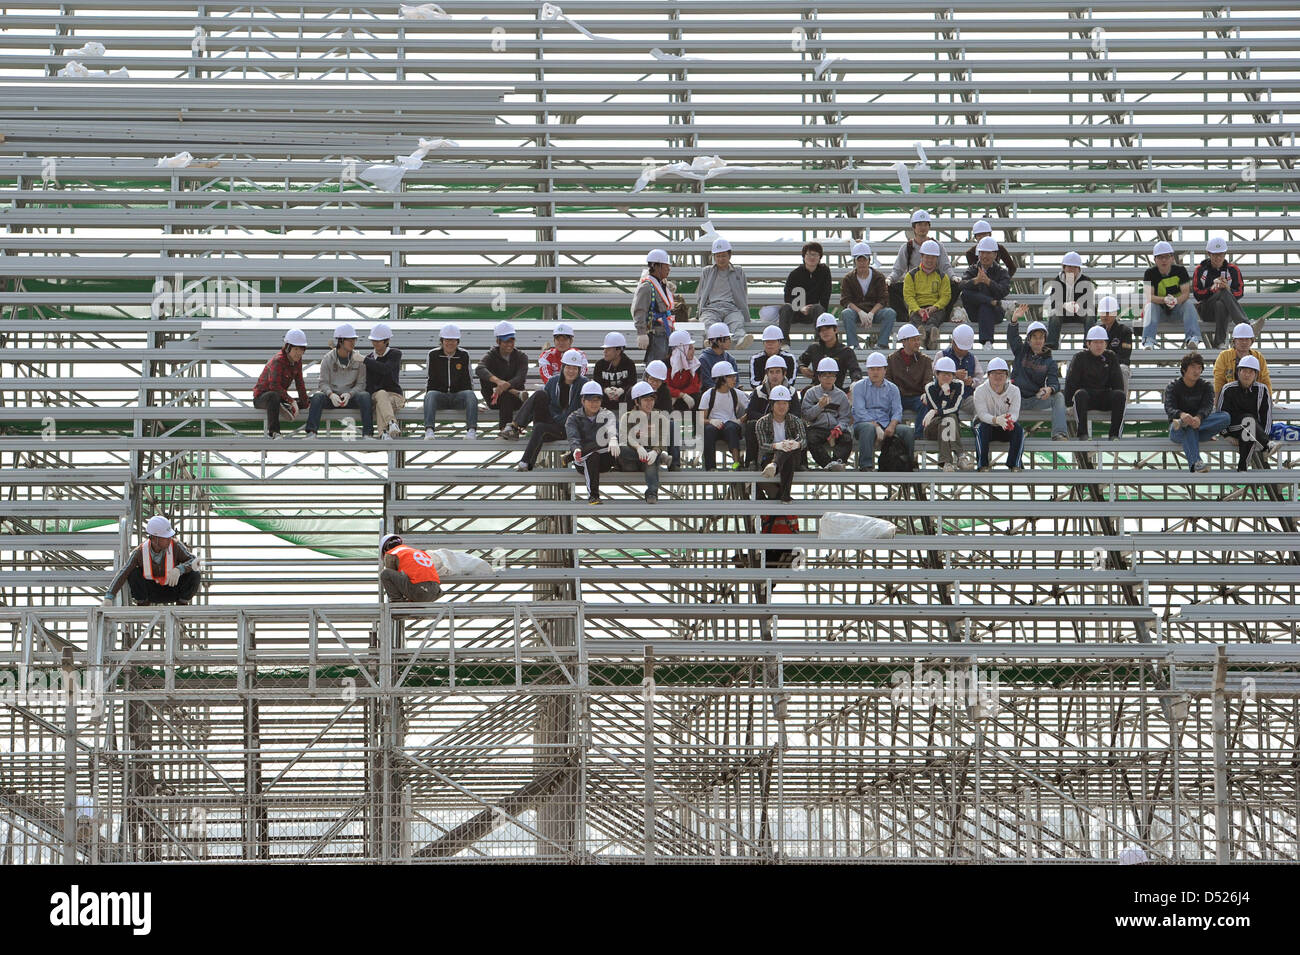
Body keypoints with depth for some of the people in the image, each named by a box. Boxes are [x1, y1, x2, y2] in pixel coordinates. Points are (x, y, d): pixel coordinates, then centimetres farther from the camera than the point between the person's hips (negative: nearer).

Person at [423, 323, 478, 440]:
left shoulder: (464, 355, 7)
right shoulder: (433, 355, 6)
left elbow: (467, 380, 8)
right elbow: (431, 380, 6)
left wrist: (468, 398, -7)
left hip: (458, 395, 0)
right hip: (439, 394, 0)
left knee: (471, 395, -32)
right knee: (430, 395, -34)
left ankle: (471, 430, -45)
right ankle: (429, 430, -51)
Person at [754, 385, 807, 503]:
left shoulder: (795, 421, 7)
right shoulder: (762, 422, 2)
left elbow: (804, 441, -10)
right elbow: (763, 445, -12)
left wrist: (797, 444, -38)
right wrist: (776, 446, -37)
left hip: (793, 456, 2)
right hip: (768, 457, -2)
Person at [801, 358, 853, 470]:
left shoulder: (841, 396, 16)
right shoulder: (811, 393, 13)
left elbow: (845, 417, 9)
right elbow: (805, 415, 4)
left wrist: (839, 427, -12)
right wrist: (819, 406, -11)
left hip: (836, 428, 1)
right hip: (817, 427, -1)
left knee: (847, 439, -31)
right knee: (811, 440, -34)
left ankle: (837, 460, -51)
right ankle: (828, 464, -47)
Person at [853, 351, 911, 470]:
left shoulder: (892, 388, 17)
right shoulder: (859, 387, 7)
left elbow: (897, 411, 6)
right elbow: (860, 411, -6)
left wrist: (892, 426, -17)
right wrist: (876, 426, -20)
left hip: (886, 424, 3)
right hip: (863, 423, -3)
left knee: (908, 431, -23)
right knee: (869, 428, -39)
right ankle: (865, 466, -44)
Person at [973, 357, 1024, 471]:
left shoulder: (1014, 391, -5)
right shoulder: (981, 391, -11)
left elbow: (1014, 413, -16)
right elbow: (982, 414, -23)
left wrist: (1009, 420, -43)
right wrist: (996, 420, -45)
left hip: (1006, 429, 2)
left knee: (1018, 428, -29)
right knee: (982, 427, -35)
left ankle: (1015, 464, -26)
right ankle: (983, 465, -32)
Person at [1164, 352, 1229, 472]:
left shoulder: (1206, 387, 9)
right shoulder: (1172, 387, 2)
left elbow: (1207, 407, -11)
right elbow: (1169, 409, -15)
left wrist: (1199, 418, -37)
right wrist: (1182, 414, -41)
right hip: (1178, 432, -2)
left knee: (1225, 417, -24)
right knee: (1188, 428, -39)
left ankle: (1184, 423, -37)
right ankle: (1195, 463, -57)